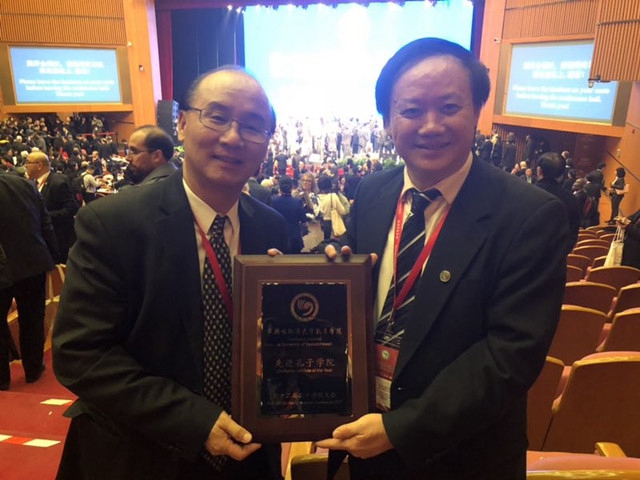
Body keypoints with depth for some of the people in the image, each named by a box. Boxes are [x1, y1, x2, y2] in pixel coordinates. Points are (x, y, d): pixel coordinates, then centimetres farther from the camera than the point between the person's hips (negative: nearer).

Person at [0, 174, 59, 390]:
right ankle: (33, 368, 28)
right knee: (32, 319, 16)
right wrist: (52, 253, 10)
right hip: (34, 263, 4)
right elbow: (45, 223, 2)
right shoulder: (26, 184, -2)